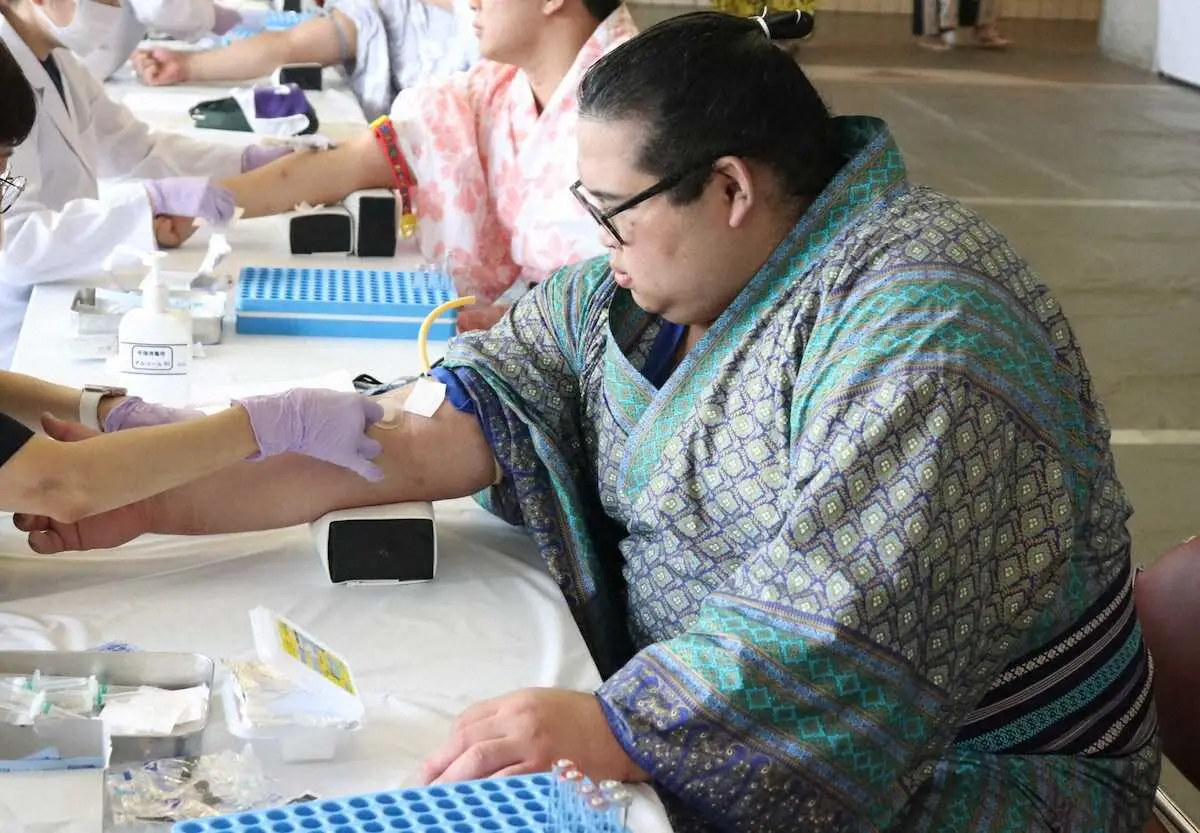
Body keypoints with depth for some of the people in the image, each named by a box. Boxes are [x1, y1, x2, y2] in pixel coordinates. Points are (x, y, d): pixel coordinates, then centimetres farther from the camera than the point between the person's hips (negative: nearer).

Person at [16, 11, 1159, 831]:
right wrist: (151, 499, -2)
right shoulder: (632, 287, 5)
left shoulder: (919, 326, -21)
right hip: (676, 711, 7)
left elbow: (849, 618, -30)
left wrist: (610, 732, -35)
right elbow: (439, 432, 3)